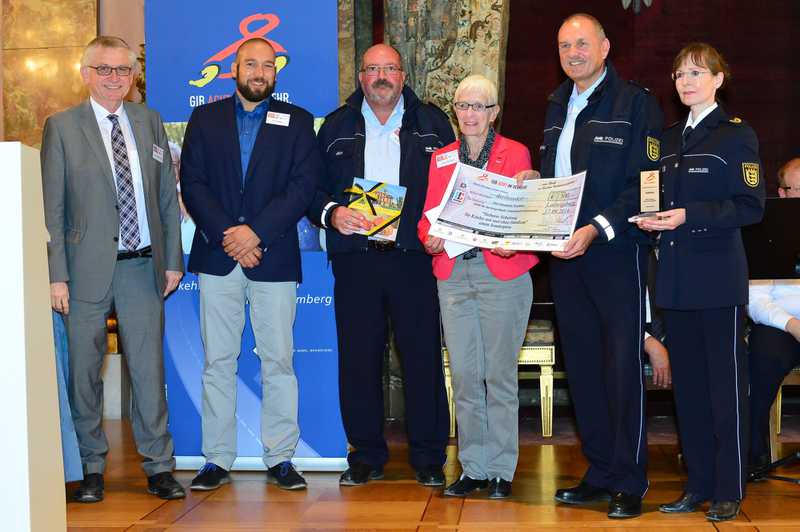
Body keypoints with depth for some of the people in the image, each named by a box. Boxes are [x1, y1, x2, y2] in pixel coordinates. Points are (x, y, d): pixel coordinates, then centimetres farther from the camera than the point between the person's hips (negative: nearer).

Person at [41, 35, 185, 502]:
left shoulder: (149, 122, 11)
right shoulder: (62, 127, 0)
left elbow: (168, 195, 13)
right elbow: (51, 207, -3)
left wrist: (173, 258, 8)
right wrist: (57, 274, -9)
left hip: (144, 266, 2)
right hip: (88, 267, -2)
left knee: (149, 368, 4)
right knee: (85, 371, 5)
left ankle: (159, 466, 13)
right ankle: (92, 467, 19)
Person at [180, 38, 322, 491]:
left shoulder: (297, 121, 8)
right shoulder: (205, 119, 12)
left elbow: (304, 186, -2)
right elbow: (193, 184, 3)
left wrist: (256, 231, -12)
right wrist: (227, 236, -10)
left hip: (274, 257, -1)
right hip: (217, 257, 1)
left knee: (279, 360, 1)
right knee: (218, 362, 3)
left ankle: (280, 458, 9)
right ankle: (218, 460, 10)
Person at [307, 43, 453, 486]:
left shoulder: (432, 123, 10)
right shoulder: (336, 127, 13)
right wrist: (331, 213, -9)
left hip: (415, 256, -1)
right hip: (355, 258, 1)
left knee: (424, 357, 0)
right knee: (358, 358, 3)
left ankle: (428, 457, 10)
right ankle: (366, 455, 15)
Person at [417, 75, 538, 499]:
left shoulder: (515, 154, 3)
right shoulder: (440, 158, 15)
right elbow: (429, 214, 13)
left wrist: (511, 244, -21)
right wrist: (429, 238, -8)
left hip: (502, 274, -4)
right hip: (453, 276, 4)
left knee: (500, 374, -1)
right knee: (463, 375, 5)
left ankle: (501, 470, 8)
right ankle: (474, 468, 14)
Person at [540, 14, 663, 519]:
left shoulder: (636, 103, -5)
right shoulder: (557, 106, 16)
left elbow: (644, 184, -12)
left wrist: (597, 228, -23)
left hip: (617, 252, -6)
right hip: (565, 253, 7)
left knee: (624, 366, -3)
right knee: (582, 365, 10)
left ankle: (629, 481, 5)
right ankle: (600, 472, 20)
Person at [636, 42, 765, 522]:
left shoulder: (736, 135, -4)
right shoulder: (670, 138, 16)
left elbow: (750, 207, -11)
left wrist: (688, 217, -19)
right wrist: (653, 218, -1)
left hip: (718, 277, -6)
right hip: (676, 276, 6)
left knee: (726, 383, -1)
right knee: (688, 384, 9)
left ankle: (729, 491, 7)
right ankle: (698, 486, 18)